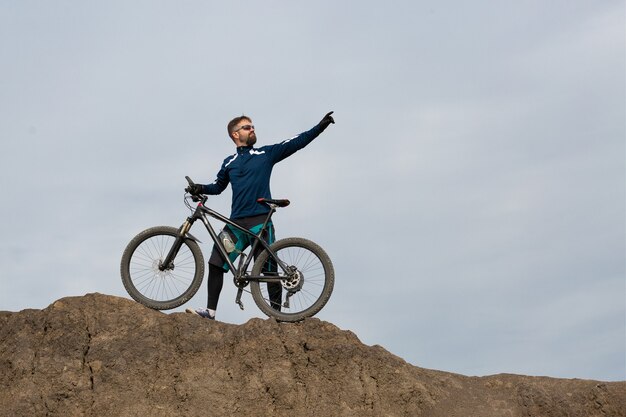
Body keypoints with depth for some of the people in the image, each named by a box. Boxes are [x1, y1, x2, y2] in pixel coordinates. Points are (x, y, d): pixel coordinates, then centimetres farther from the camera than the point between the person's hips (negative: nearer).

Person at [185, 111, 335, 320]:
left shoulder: (266, 153, 8)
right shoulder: (229, 163, 16)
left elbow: (296, 143, 3)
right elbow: (219, 186, 26)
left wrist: (321, 126, -4)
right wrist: (201, 189, 6)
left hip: (260, 221, -3)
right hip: (236, 222, 3)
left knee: (269, 269, -2)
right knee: (216, 263, -6)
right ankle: (210, 310, -2)